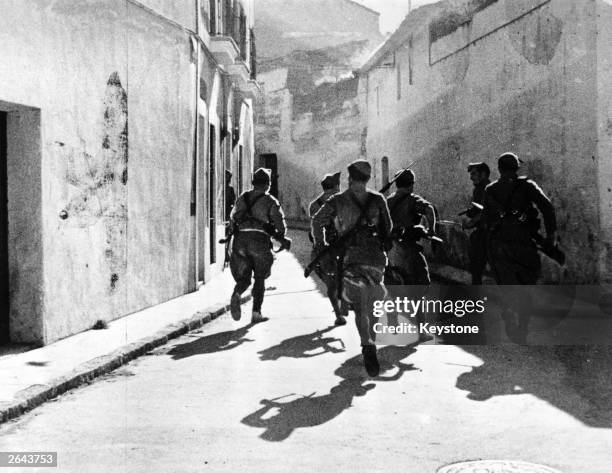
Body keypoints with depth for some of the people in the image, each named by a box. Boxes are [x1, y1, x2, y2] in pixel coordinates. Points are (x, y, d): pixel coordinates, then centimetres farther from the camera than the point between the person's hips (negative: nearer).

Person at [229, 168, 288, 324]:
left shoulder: (242, 198, 15)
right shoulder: (270, 201, 2)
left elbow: (233, 218, 24)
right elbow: (280, 224, -2)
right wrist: (281, 236, 18)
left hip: (240, 239, 3)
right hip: (259, 239, -3)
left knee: (244, 277, 12)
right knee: (260, 277, 12)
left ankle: (236, 295, -21)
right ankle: (256, 312, 5)